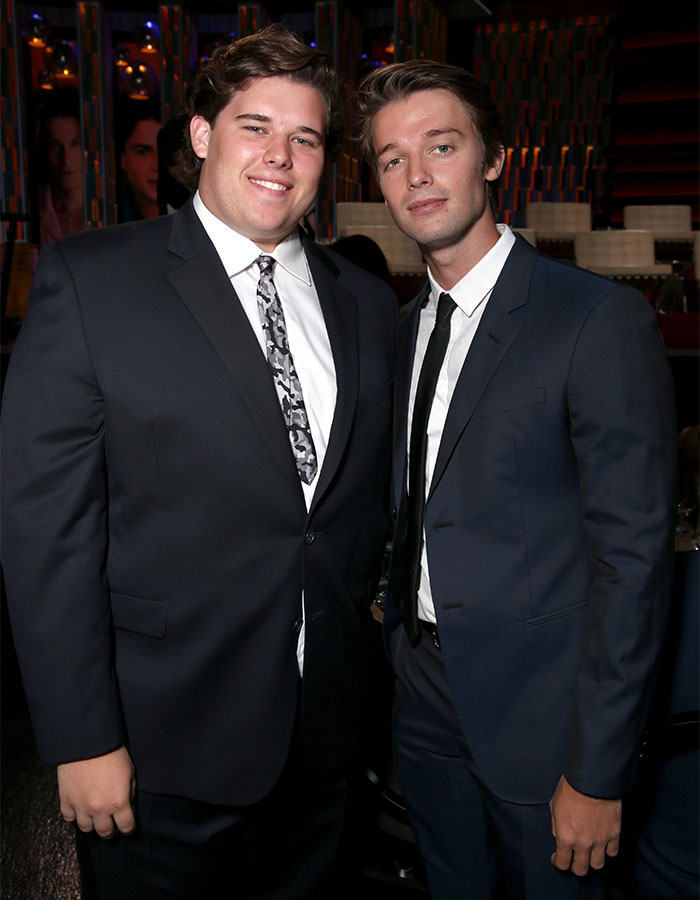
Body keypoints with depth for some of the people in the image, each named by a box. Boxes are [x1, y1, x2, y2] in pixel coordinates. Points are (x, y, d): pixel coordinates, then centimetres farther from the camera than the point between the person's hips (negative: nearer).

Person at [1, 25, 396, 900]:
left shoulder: (367, 304, 5)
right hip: (165, 740, -4)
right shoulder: (87, 279, -9)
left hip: (326, 728, 5)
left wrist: (368, 616, 6)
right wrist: (82, 739, -13)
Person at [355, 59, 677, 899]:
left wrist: (597, 772, -17)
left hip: (537, 708, -6)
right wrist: (395, 637, 7)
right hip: (424, 694, 6)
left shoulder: (600, 319, -16)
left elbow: (632, 555, -18)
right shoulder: (404, 326, 6)